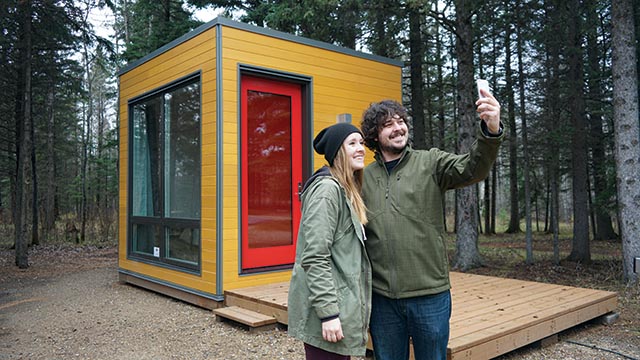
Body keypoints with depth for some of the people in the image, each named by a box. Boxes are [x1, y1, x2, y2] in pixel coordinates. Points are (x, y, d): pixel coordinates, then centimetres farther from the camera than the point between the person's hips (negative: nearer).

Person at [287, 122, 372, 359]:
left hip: (341, 304, 9)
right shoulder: (327, 189, -15)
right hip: (327, 312, -9)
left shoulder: (347, 191, 14)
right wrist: (328, 313, -22)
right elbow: (315, 258, -21)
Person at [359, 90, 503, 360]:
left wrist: (491, 131, -35)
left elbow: (472, 169, -18)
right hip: (382, 298, 2)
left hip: (430, 295, -1)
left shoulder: (431, 163, 0)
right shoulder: (364, 178, 4)